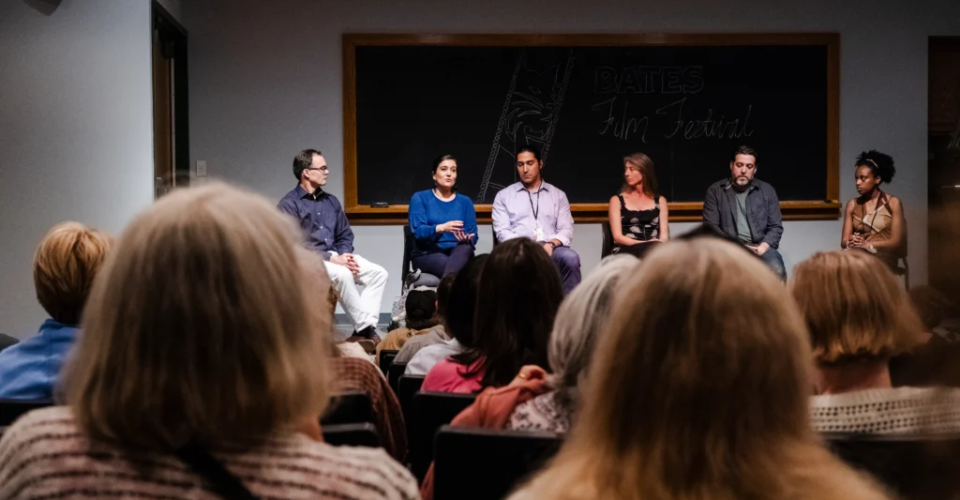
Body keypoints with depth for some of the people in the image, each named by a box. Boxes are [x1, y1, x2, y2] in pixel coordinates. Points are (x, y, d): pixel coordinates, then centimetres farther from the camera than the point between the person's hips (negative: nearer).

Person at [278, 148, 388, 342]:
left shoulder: (331, 201, 15)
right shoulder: (289, 204, -6)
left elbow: (345, 235, 18)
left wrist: (345, 256, -5)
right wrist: (332, 259, -20)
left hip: (335, 256, 7)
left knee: (378, 273, -14)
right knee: (342, 274, -35)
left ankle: (363, 328, -23)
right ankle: (366, 328, -24)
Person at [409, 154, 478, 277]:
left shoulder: (465, 201, 16)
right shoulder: (420, 198, 7)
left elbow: (473, 236, 8)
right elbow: (418, 231, -8)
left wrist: (466, 239, -18)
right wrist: (441, 228, -28)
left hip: (459, 253, 3)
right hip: (428, 253, -3)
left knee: (465, 248, -38)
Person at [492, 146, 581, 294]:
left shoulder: (558, 195, 21)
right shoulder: (504, 195, 18)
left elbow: (566, 230, 10)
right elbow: (502, 232, 5)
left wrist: (551, 244, -13)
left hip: (551, 248, 2)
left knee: (571, 258, -34)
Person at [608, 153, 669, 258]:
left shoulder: (660, 200, 20)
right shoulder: (617, 200, 15)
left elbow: (664, 234, 9)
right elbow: (618, 236, 3)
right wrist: (645, 244, -14)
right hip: (626, 252, -2)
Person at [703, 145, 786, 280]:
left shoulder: (767, 190, 13)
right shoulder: (715, 191, 8)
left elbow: (776, 227, 11)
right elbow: (711, 227, 2)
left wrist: (762, 248, -9)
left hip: (760, 247, 2)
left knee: (777, 272, -31)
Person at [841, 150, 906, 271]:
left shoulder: (893, 203, 3)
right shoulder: (852, 205, 12)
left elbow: (896, 242, -3)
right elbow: (844, 241, 6)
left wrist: (867, 244, -18)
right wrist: (852, 243, -20)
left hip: (883, 259, -3)